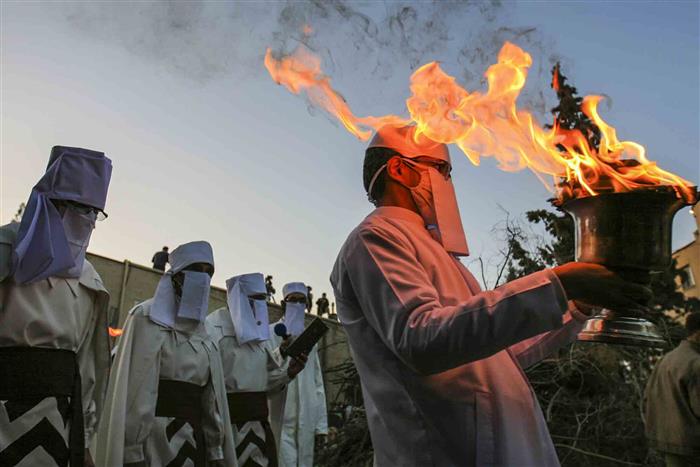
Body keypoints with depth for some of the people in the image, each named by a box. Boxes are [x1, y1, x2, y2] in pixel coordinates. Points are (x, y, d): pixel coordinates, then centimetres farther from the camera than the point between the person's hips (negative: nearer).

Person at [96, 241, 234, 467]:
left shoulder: (202, 332, 12)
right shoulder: (147, 317, -5)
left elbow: (212, 399, 10)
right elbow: (133, 389, -12)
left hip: (194, 438, 6)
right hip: (153, 435, -6)